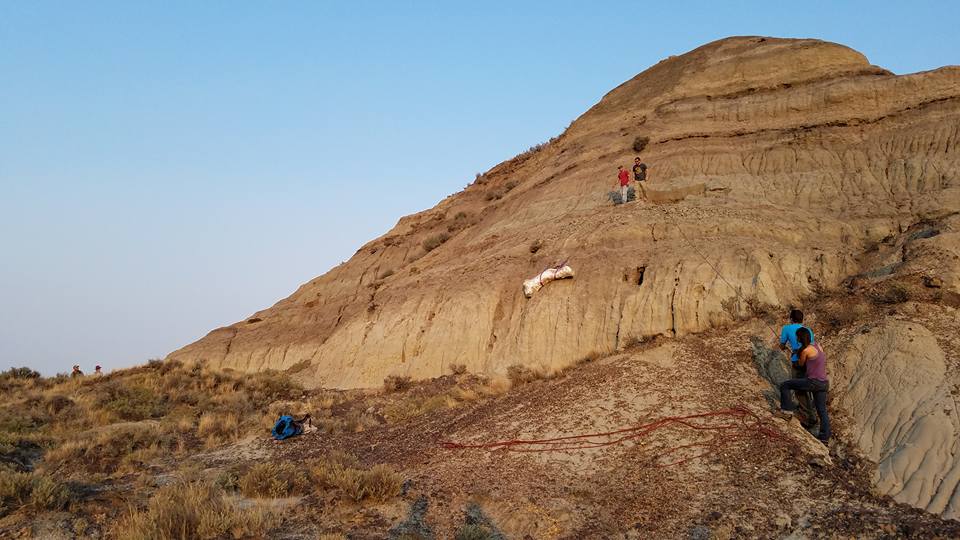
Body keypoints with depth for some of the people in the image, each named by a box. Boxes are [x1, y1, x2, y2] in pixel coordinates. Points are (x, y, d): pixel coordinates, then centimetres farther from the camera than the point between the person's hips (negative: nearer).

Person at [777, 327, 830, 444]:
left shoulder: (805, 350, -12)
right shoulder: (818, 346, 11)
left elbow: (801, 364, 6)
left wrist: (798, 356, 25)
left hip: (813, 382, -8)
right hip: (824, 383, 8)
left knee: (784, 386, 2)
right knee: (822, 411, 12)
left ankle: (787, 411, 3)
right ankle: (824, 437, 12)